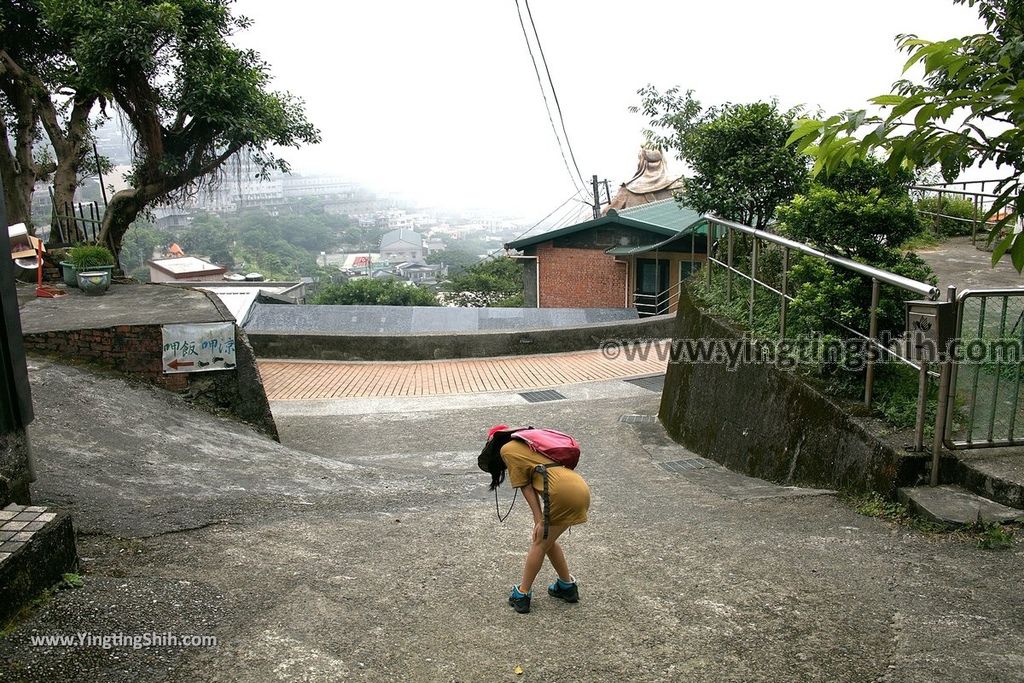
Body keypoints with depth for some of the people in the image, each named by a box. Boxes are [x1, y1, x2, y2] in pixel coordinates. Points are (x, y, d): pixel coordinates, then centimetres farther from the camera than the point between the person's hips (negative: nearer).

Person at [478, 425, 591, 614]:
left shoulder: (507, 450, 9)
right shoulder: (527, 444, 30)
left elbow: (526, 487, 3)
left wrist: (539, 521, 3)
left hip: (564, 492, -7)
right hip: (581, 489, 7)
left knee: (539, 543, 9)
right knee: (546, 539, 22)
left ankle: (522, 595, 17)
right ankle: (567, 586, 31)